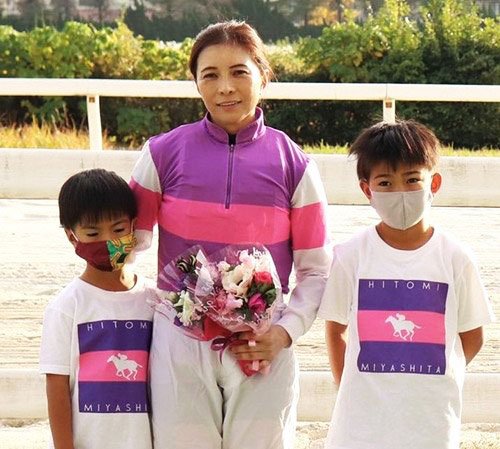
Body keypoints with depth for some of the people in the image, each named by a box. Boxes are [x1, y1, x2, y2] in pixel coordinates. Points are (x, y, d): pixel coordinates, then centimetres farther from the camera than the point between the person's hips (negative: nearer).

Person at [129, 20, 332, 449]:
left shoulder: (293, 164, 1)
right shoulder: (164, 154, 0)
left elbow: (316, 270, 4)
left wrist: (285, 332, -9)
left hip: (262, 349, 0)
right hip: (180, 346, 0)